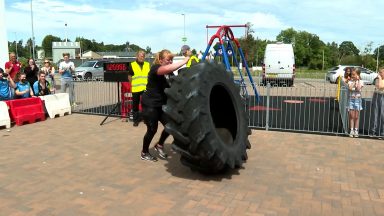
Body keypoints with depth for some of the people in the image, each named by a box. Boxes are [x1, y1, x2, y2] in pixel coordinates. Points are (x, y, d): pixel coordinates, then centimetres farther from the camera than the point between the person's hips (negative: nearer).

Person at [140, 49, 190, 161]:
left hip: (162, 104, 8)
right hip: (150, 105, -8)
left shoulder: (169, 73, 9)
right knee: (152, 130, 0)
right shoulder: (155, 68, -18)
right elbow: (168, 69, -40)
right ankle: (144, 153, 23)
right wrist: (184, 61, -34)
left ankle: (159, 145, 26)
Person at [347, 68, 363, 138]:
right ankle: (352, 130, 4)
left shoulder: (360, 82, -1)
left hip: (358, 100, -1)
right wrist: (354, 81, -12)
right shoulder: (350, 81, 2)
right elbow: (350, 88, -17)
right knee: (352, 116, 0)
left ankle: (356, 131, 9)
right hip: (351, 99, 1)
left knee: (356, 117, 3)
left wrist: (357, 80, -12)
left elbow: (358, 88, -19)